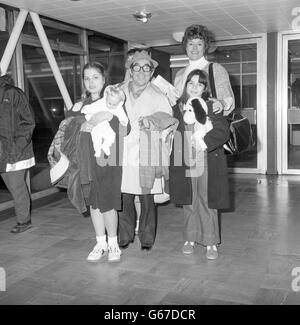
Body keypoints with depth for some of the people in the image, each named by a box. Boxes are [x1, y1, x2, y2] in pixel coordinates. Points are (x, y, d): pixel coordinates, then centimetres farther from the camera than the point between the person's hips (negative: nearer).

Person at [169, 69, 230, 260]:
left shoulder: (213, 107, 1)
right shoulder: (177, 108, 8)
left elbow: (223, 131, -10)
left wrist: (204, 142, -19)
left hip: (208, 163, -2)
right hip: (185, 164, 2)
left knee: (208, 203, 2)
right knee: (188, 203, 10)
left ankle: (211, 242, 13)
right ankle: (190, 239, 24)